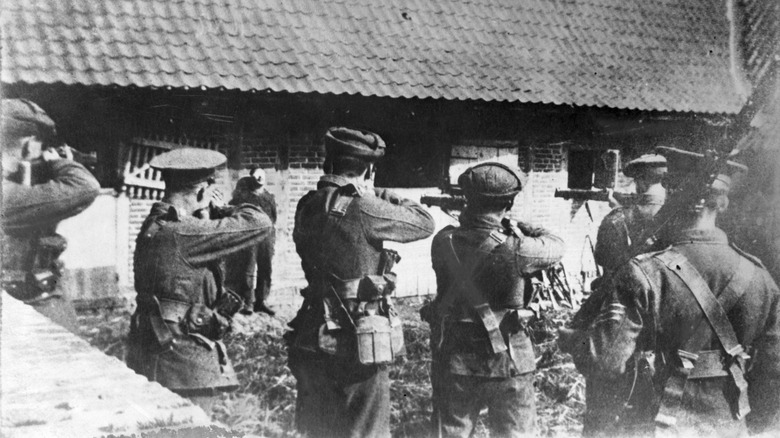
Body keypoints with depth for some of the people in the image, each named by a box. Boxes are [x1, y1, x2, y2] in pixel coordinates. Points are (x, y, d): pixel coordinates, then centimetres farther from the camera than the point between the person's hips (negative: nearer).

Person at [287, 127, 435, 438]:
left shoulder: (307, 206, 2)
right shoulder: (362, 209, -18)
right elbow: (424, 224, -6)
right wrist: (385, 197, 9)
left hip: (314, 341, 6)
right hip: (359, 345, -6)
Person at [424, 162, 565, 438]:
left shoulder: (443, 242, -11)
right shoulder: (514, 249, -18)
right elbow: (555, 247, 2)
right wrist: (526, 230, 16)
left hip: (454, 363, 2)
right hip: (507, 364, -2)